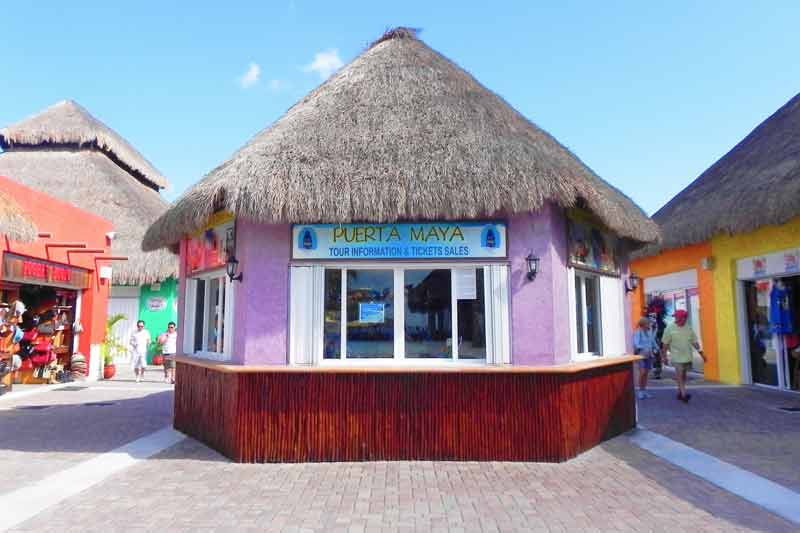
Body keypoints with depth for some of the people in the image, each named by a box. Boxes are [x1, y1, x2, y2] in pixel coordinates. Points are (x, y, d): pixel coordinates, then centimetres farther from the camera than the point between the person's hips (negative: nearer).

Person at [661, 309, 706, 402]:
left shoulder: (688, 328, 5)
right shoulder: (670, 328, -7)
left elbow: (694, 341, 8)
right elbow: (665, 344, -3)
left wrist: (701, 352, 1)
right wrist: (665, 356, -2)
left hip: (687, 356, 5)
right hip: (677, 357, -5)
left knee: (683, 375, 13)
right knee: (679, 375, -11)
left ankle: (679, 393, 24)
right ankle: (684, 394, -17)